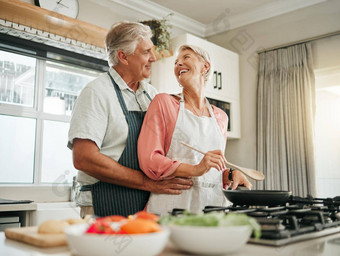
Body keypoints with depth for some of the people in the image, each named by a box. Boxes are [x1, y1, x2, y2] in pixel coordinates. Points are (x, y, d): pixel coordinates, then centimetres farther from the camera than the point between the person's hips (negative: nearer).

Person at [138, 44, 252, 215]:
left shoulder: (220, 117, 14)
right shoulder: (163, 102, 2)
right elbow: (148, 159, -8)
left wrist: (231, 174, 3)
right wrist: (195, 169, -19)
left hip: (213, 203, 4)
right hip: (173, 205, -4)